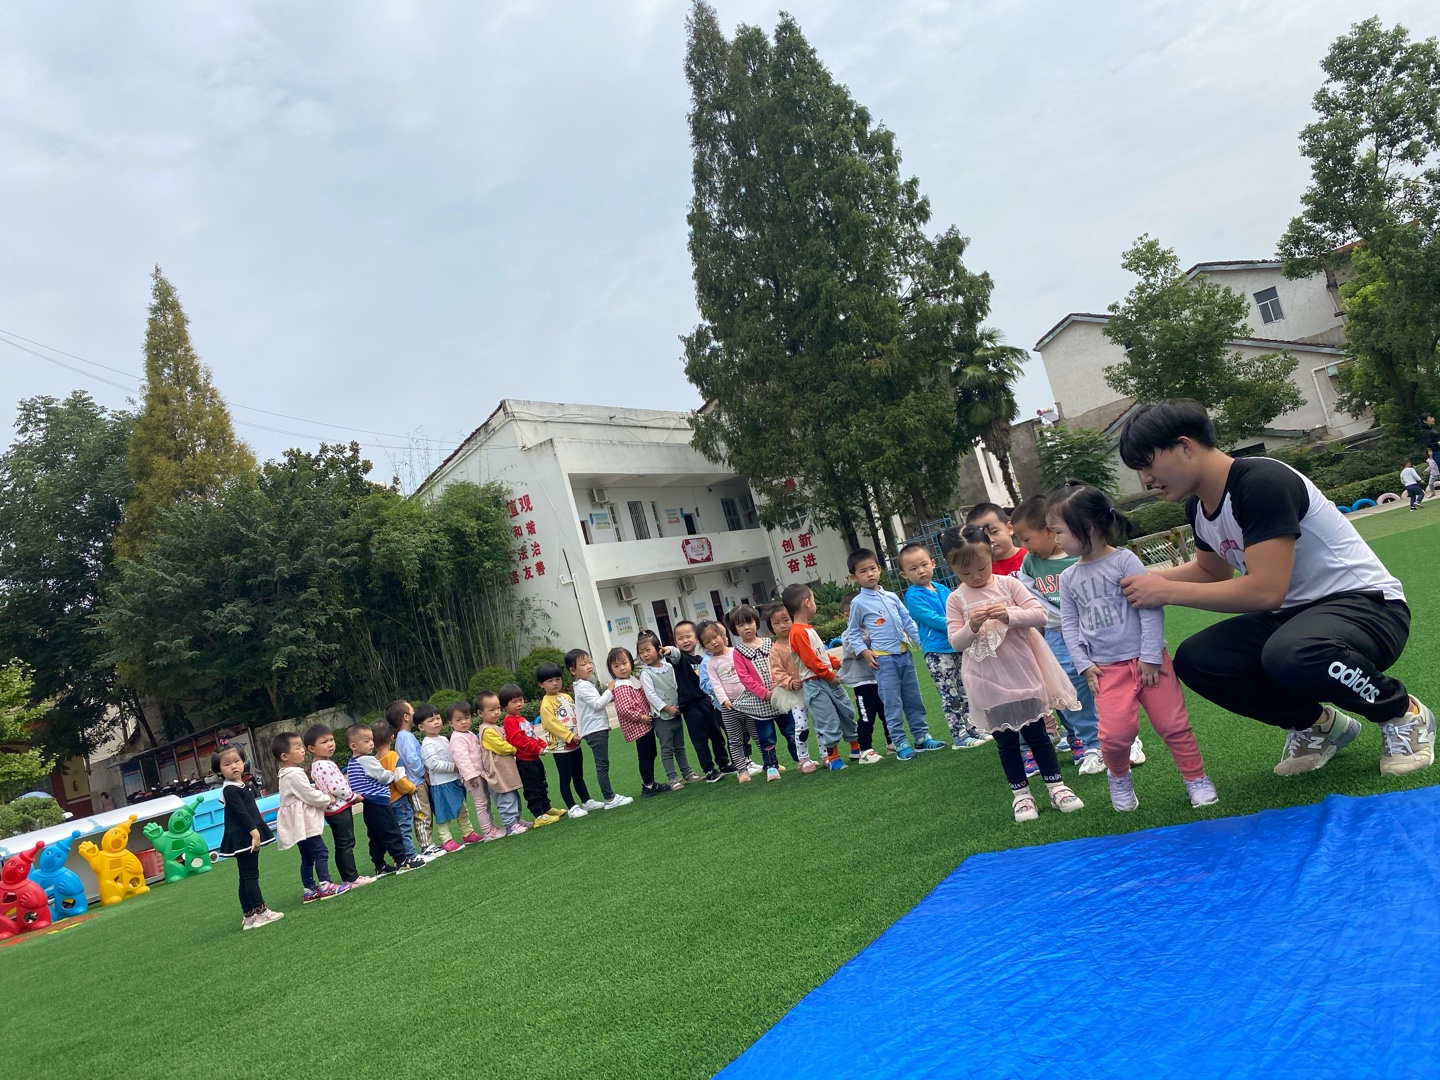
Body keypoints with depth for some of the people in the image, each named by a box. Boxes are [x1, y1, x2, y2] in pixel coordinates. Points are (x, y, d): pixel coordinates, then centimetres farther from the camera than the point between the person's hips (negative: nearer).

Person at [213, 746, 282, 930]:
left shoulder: (242, 786, 14)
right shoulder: (230, 790, -14)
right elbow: (241, 813, -21)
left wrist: (257, 832, 19)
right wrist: (254, 832, -24)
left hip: (250, 836, 10)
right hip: (242, 838, -10)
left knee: (247, 876, 12)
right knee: (250, 875, -7)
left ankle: (249, 915, 18)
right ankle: (260, 912, -6)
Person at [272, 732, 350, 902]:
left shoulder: (286, 775, 14)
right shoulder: (294, 775, -19)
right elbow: (311, 796, -17)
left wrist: (318, 792, 8)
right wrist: (328, 799, -3)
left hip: (300, 824, 10)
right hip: (304, 823, -10)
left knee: (307, 857, 13)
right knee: (320, 852, -8)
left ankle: (309, 890, 16)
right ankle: (325, 886, -8)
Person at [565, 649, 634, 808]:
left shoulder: (587, 684, 17)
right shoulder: (583, 687, -15)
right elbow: (597, 704, -20)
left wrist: (610, 697, 11)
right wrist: (609, 691, -12)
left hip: (598, 728, 10)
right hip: (595, 730, -10)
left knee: (602, 765, 12)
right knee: (602, 765, -7)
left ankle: (609, 796, 17)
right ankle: (610, 799, -5)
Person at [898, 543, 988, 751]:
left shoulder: (943, 589, 10)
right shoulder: (913, 596, -10)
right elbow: (931, 618, -18)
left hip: (958, 646, 7)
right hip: (937, 651, -7)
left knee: (965, 692, 15)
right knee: (950, 697, 0)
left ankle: (972, 730, 26)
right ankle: (959, 737, 8)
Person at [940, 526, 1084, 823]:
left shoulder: (1008, 584, -2)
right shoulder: (955, 600, -2)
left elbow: (1039, 615, -6)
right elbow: (956, 642, -4)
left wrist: (1010, 614, -23)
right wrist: (971, 627, -24)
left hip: (1022, 673, 0)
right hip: (989, 683, 0)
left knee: (1037, 732, 10)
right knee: (1006, 740, 10)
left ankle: (1055, 786, 22)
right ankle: (1020, 792, 23)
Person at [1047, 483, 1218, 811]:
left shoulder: (1125, 560, -9)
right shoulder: (1068, 577, 5)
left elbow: (1150, 608, -10)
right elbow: (1069, 624, 9)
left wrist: (1150, 656, -12)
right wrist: (1084, 664, 0)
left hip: (1147, 659, -2)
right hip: (1107, 669, 2)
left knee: (1173, 725, 2)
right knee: (1116, 733, -10)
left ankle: (1196, 778, 22)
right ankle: (1119, 777, 17)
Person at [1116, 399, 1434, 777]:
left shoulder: (1261, 482, -24)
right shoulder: (1198, 507, 3)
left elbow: (1265, 590, -30)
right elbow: (1210, 570, 24)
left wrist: (1167, 592, -22)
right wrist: (1143, 578, 7)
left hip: (1367, 604, -8)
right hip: (1292, 613, 8)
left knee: (1290, 655, -39)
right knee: (1194, 660, -9)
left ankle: (1402, 713, -7)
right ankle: (1315, 724, 11)